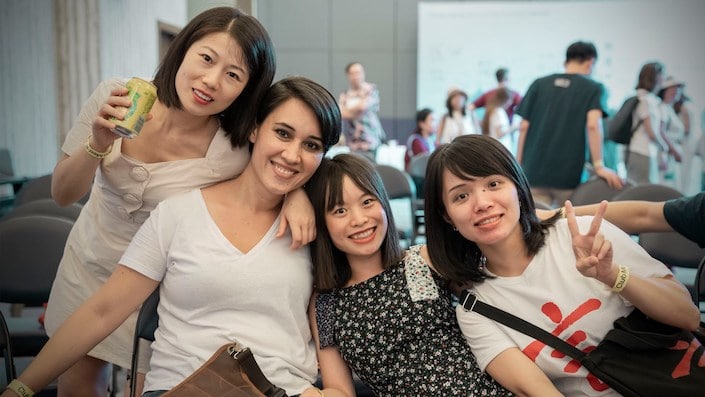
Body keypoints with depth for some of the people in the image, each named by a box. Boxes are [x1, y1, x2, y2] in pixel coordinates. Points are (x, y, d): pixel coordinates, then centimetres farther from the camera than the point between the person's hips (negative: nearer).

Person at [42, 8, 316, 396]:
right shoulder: (114, 97, -20)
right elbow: (62, 194, -12)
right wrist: (99, 144, -32)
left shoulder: (233, 154, -27)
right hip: (86, 267, 3)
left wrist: (297, 191, -31)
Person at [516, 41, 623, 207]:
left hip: (534, 172, 2)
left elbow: (524, 127, 5)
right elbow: (593, 125, -13)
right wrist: (599, 166, -13)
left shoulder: (539, 84, 10)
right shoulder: (593, 88, 2)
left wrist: (519, 165, 10)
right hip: (569, 175, -2)